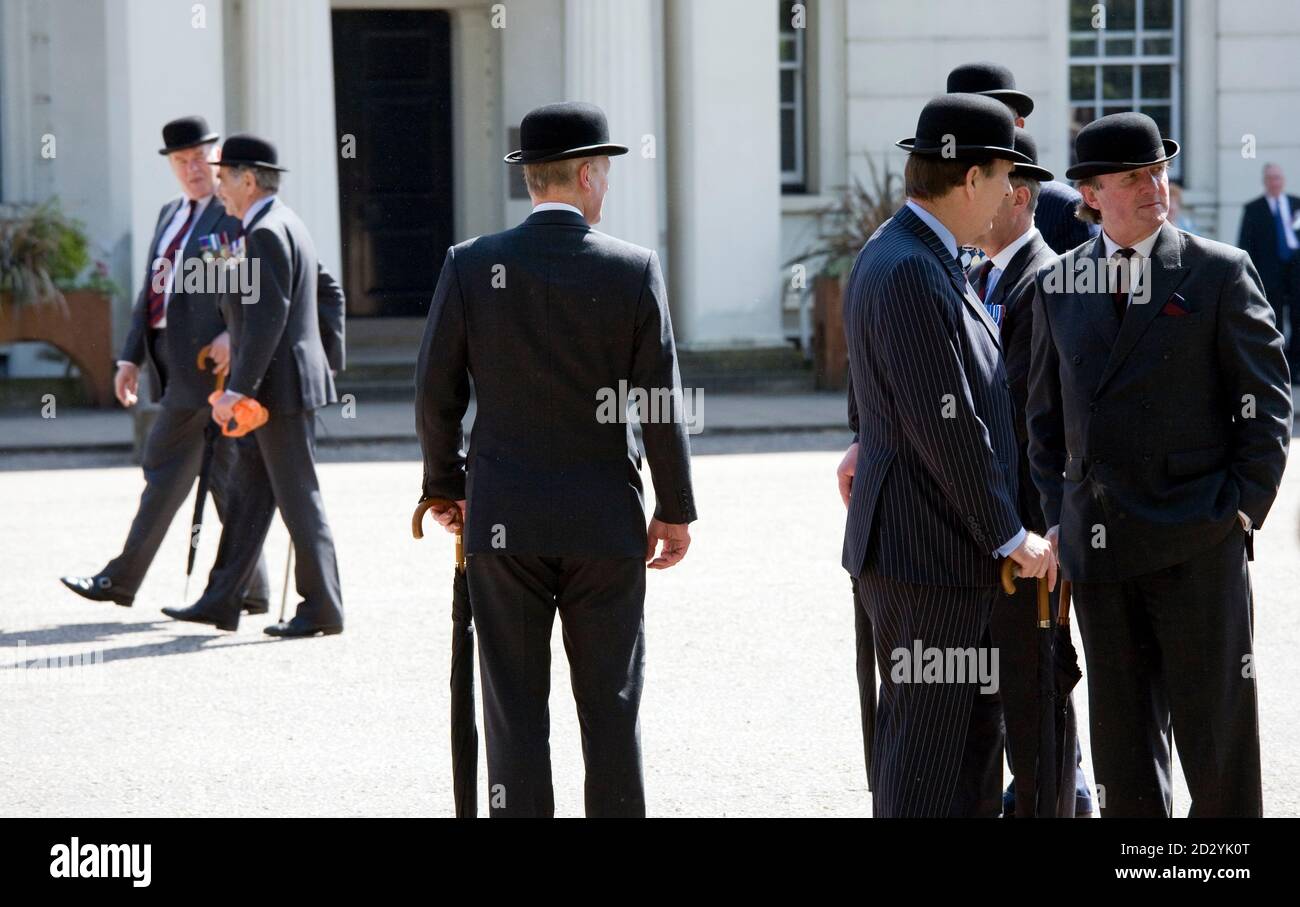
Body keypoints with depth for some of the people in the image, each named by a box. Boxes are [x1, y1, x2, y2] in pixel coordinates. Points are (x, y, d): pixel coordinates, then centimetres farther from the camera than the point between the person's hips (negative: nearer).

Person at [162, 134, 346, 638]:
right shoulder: (285, 227, 16)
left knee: (298, 500, -4)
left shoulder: (266, 233, -16)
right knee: (246, 493, 12)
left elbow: (267, 319, -23)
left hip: (279, 386, -11)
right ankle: (220, 601, 15)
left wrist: (239, 389, -23)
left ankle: (322, 610, 1)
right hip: (273, 388, 11)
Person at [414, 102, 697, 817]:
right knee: (611, 708, 8)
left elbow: (436, 393, 0)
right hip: (605, 520, -1)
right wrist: (674, 509, 6)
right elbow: (661, 402, -4)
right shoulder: (633, 269, -6)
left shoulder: (470, 265, -3)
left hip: (504, 521, 1)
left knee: (516, 712, 4)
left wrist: (444, 486, 15)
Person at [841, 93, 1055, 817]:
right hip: (926, 551, -10)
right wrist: (1011, 536, -16)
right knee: (925, 751, -3)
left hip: (956, 548, 10)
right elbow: (945, 425, -22)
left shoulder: (920, 258, 12)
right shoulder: (910, 272, -20)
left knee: (978, 731, 15)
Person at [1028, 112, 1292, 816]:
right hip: (1097, 542, 4)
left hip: (1196, 544, -3)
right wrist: (1057, 515, 9)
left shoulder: (1221, 273, -1)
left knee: (1215, 731, 0)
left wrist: (1241, 509, -6)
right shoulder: (1057, 286, 9)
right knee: (1123, 736, 9)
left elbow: (1267, 402, 0)